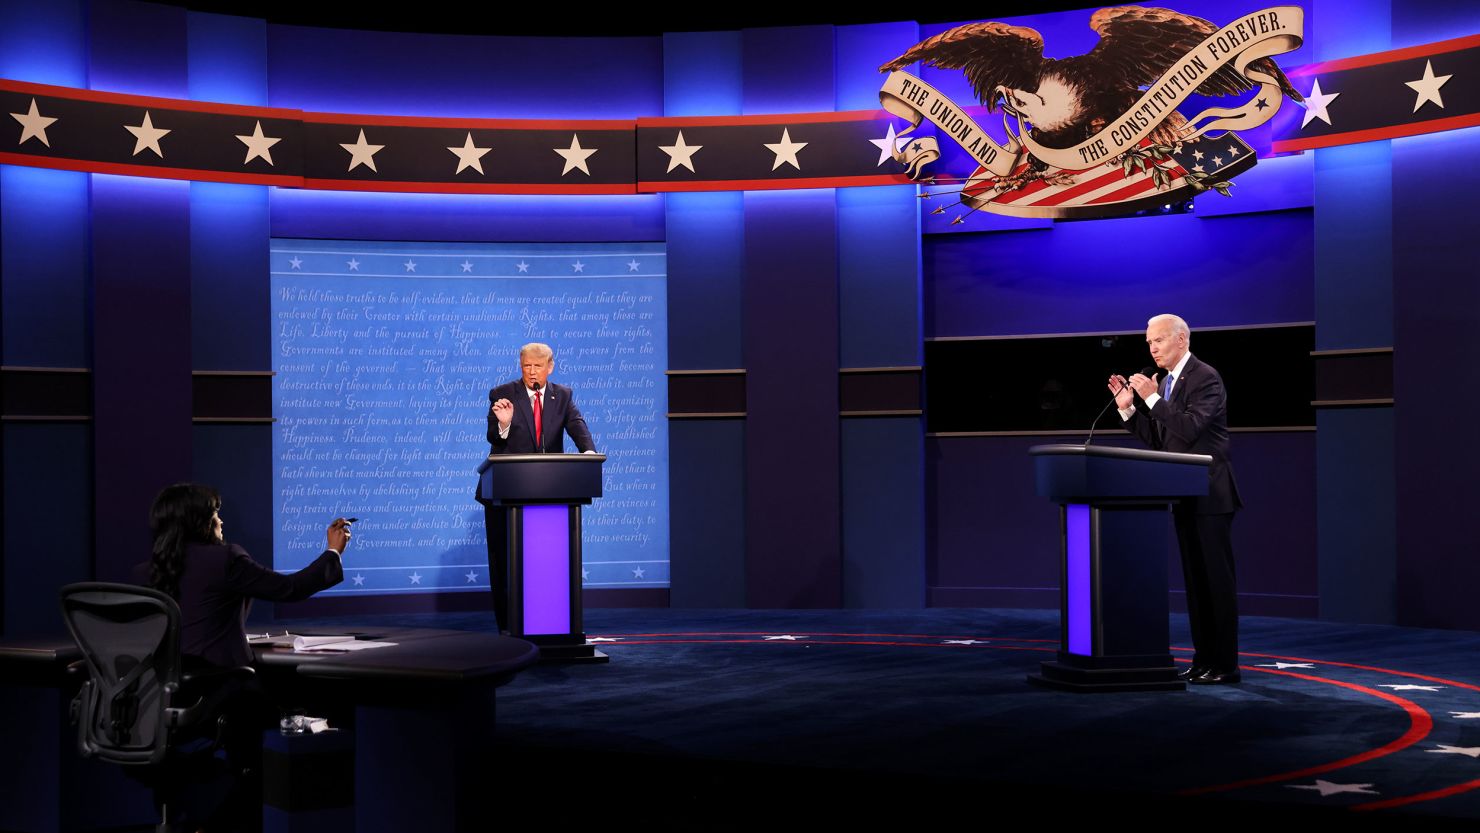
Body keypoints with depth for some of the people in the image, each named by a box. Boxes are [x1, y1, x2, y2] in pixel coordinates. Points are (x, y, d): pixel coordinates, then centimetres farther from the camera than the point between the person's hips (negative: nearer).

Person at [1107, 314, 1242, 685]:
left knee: (1217, 578, -6)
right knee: (1195, 579, 10)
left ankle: (1225, 664, -3)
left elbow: (1190, 429, -23)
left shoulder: (1205, 377, -12)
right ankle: (1204, 659, 15)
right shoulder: (1165, 382, 14)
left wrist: (1152, 398, -22)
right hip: (1184, 496, 9)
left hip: (1210, 494, -9)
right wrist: (1128, 407, 1)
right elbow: (1156, 439, 12)